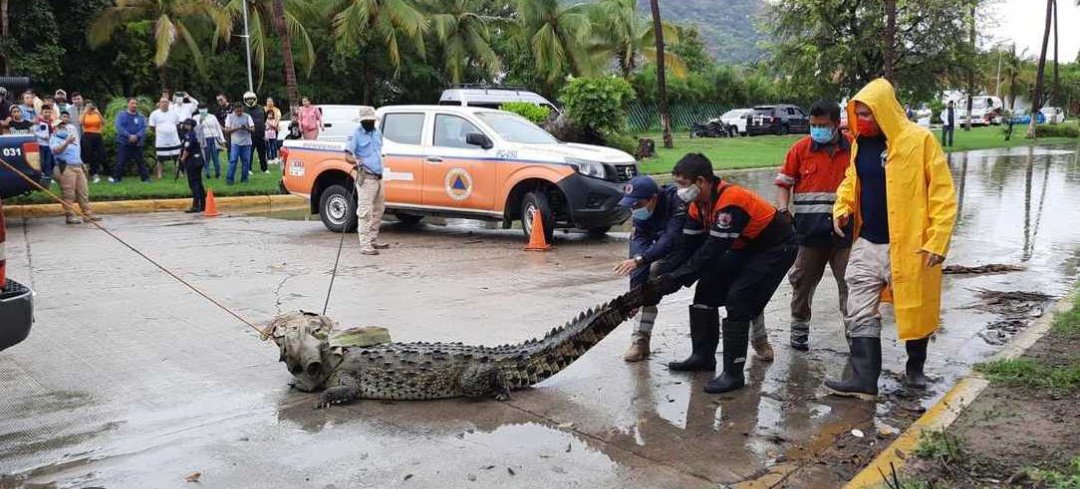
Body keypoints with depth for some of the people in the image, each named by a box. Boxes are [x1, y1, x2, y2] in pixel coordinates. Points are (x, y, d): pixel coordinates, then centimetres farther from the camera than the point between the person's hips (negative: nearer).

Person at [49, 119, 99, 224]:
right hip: (66, 167, -8)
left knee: (83, 192, 7)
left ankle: (88, 213, 9)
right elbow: (56, 150, -23)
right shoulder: (54, 139, -1)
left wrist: (82, 166, 26)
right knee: (69, 194, -8)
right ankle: (70, 215, -6)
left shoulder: (71, 135, 23)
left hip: (78, 167, 8)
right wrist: (67, 143, -36)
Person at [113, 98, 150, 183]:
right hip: (123, 143, -1)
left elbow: (144, 128, -1)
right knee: (120, 162, -3)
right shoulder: (121, 115, 4)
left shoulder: (141, 117, 8)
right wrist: (129, 136, -19)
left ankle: (145, 178, 12)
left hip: (137, 143, 1)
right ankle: (116, 178, 4)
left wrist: (136, 136, -19)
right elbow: (119, 127, -8)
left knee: (140, 162, 6)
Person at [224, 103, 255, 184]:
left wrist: (246, 128, -21)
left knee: (246, 161, 3)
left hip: (246, 142, 1)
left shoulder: (247, 117, 5)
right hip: (235, 143, -1)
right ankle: (229, 178, -3)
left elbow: (253, 129, 0)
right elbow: (227, 130, 1)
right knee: (233, 160, -8)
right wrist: (236, 129, -15)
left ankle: (244, 178, 13)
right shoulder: (230, 117, 5)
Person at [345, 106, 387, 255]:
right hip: (366, 177, -8)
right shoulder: (356, 135, -8)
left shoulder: (377, 133, 15)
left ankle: (374, 239, 29)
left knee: (378, 209, 16)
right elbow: (348, 156, -16)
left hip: (378, 177, 8)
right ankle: (365, 245, -12)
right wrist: (356, 161, -35)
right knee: (365, 211, -11)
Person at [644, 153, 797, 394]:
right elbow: (688, 247, -2)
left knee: (737, 300, -19)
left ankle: (733, 374, -11)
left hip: (776, 248, -9)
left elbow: (712, 251, -35)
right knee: (707, 288, 5)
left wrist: (673, 281, -32)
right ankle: (703, 356, 16)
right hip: (746, 246, 9)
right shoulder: (697, 205, -5)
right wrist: (668, 277, -13)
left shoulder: (730, 202, -33)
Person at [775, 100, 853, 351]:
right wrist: (784, 211, -11)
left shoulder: (853, 149, 1)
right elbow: (784, 183, 5)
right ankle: (799, 330, 26)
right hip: (808, 232, 0)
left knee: (850, 284, 3)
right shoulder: (800, 149, 0)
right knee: (802, 283, 10)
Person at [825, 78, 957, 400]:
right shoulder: (860, 143, 6)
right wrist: (842, 207, 1)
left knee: (915, 310, 12)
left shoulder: (920, 140, -12)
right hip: (867, 244, 5)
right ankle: (862, 379, 4)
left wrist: (936, 240, -17)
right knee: (860, 314, 0)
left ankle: (915, 369, 33)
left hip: (908, 245, -5)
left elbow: (943, 194, -12)